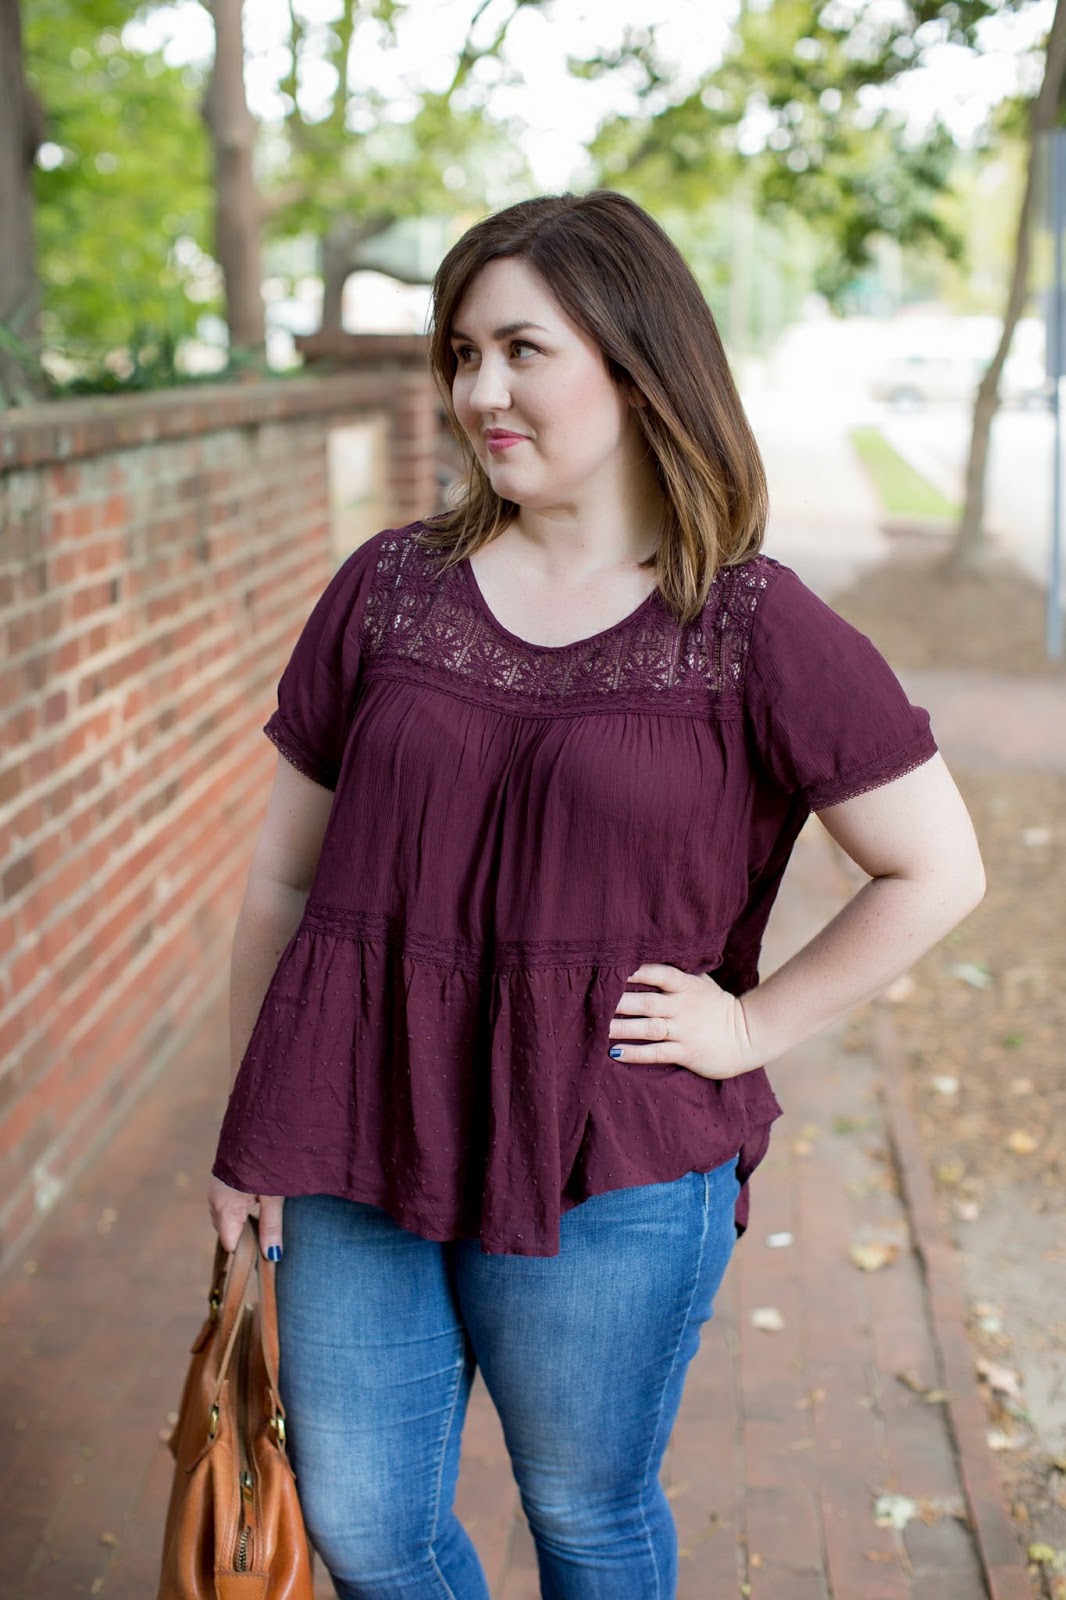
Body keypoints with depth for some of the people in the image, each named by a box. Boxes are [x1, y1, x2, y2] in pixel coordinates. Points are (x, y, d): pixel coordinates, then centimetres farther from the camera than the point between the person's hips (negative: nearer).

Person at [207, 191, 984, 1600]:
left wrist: (752, 1026, -6)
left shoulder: (753, 629, -8)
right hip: (360, 1143, 3)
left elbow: (940, 869, -4)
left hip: (609, 1175, -3)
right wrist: (247, 1127, 8)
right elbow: (286, 876, 6)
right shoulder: (391, 589, 0)